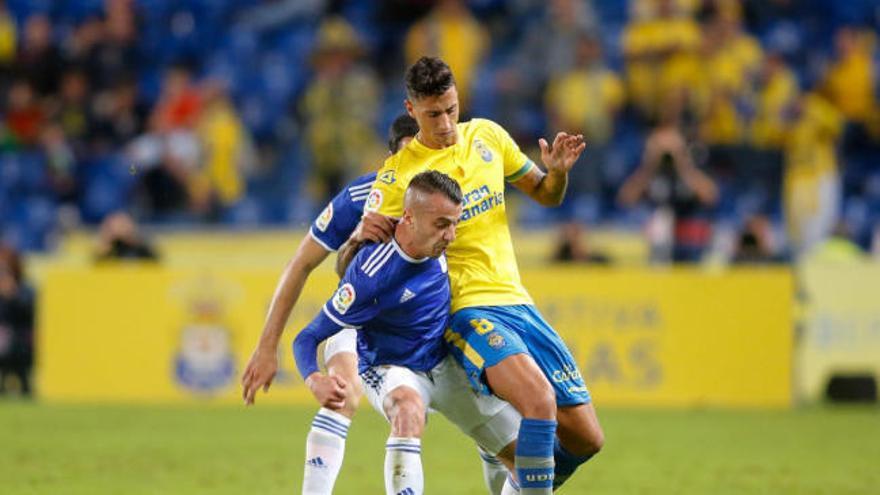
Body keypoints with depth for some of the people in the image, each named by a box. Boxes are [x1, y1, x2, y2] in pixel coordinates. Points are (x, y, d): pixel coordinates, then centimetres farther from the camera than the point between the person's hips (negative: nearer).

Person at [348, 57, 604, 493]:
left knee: (586, 440, 2)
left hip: (517, 303, 6)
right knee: (540, 400, -34)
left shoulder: (486, 136, 8)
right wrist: (360, 236, -32)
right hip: (467, 310, -6)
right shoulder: (397, 175, -7)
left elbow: (546, 195, 19)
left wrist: (558, 171, -4)